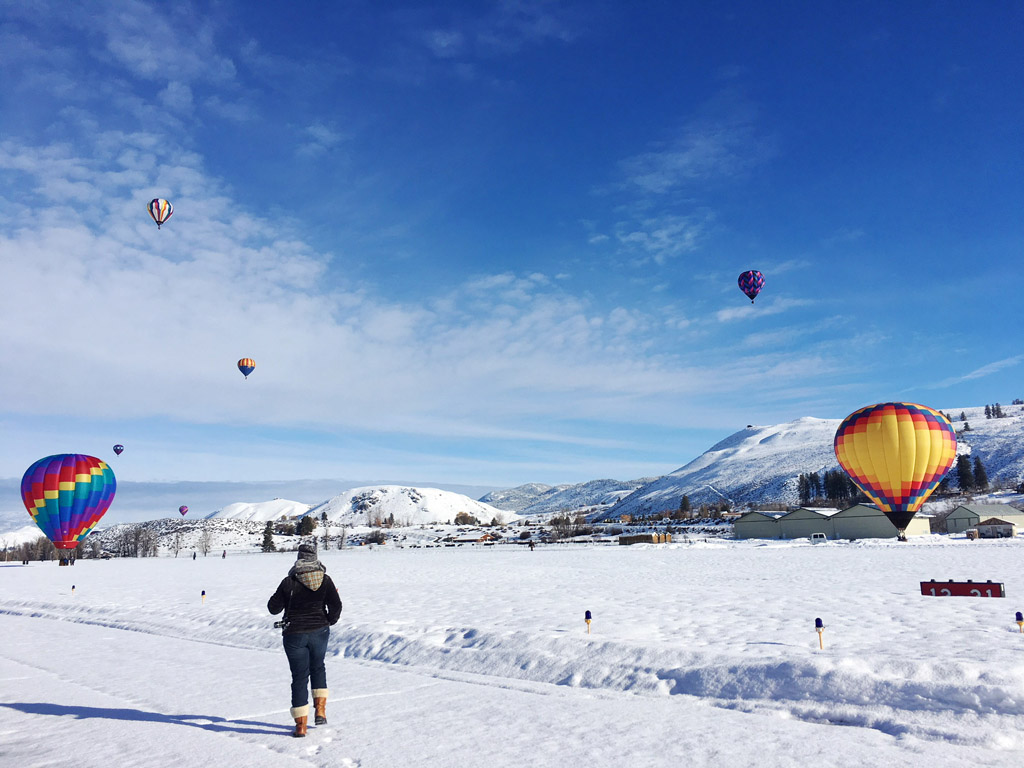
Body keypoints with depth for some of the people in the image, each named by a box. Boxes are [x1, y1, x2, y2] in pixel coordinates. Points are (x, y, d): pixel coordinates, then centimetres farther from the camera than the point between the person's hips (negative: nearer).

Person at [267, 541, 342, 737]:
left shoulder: (289, 582, -10)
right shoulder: (325, 580, -5)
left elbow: (273, 608, -4)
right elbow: (336, 606, -6)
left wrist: (281, 596, 15)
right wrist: (330, 620, 13)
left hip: (295, 635, -2)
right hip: (320, 632, 2)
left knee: (300, 677, 7)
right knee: (318, 667, 25)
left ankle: (301, 725, 8)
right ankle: (320, 710, 18)